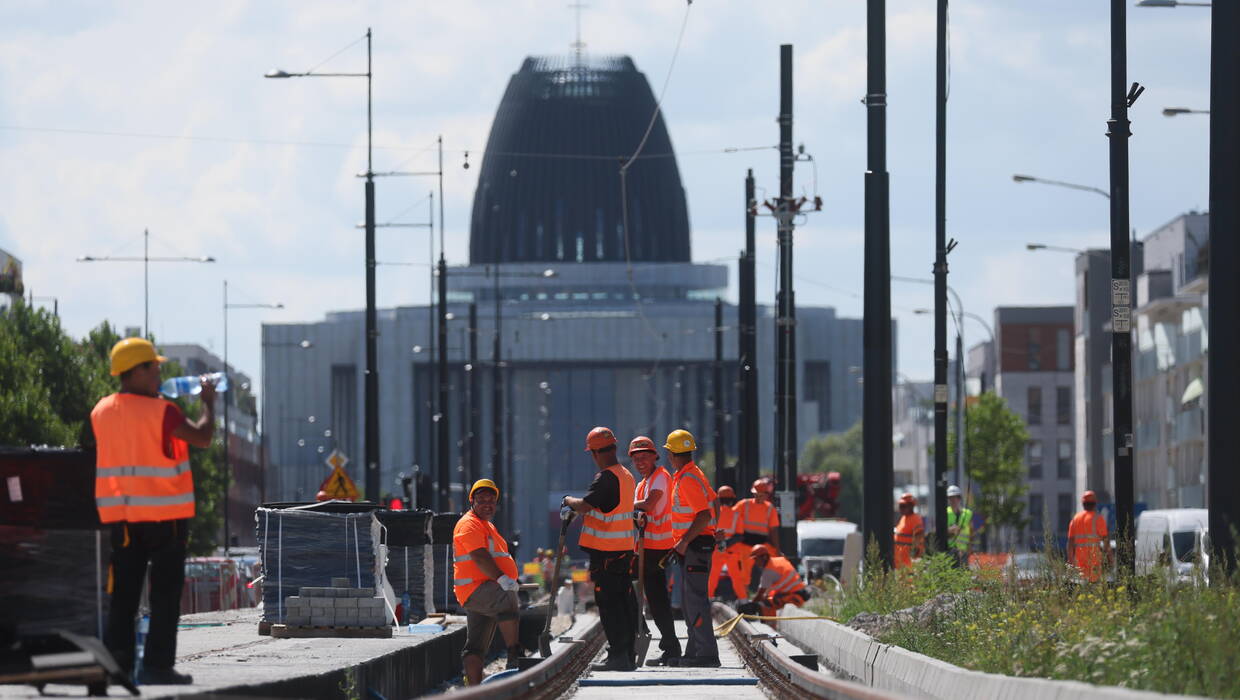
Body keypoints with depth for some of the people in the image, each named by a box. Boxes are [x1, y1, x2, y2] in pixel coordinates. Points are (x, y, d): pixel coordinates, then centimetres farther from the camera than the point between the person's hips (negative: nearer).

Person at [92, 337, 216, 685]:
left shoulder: (101, 412, 5)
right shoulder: (161, 412, -14)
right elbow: (201, 437, -13)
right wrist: (208, 402, 2)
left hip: (121, 514, 6)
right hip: (164, 513, -6)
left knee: (123, 593, 10)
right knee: (165, 593, 1)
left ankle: (116, 661, 7)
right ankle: (157, 666, -2)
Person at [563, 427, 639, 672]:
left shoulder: (606, 478, -17)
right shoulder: (627, 477, 13)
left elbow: (585, 505, -23)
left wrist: (569, 501, -3)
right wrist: (575, 510, 15)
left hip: (605, 551, -9)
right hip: (625, 548, 9)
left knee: (608, 602, -5)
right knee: (625, 601, 11)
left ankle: (618, 656, -8)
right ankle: (628, 656, 16)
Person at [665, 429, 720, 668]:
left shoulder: (688, 479, -17)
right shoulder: (693, 473, 15)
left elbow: (705, 515, -24)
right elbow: (714, 501, 23)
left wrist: (685, 541, -21)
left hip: (695, 545, -11)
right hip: (691, 547, 11)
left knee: (695, 599, -12)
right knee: (688, 601, 14)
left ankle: (707, 654, -15)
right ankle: (694, 653, 18)